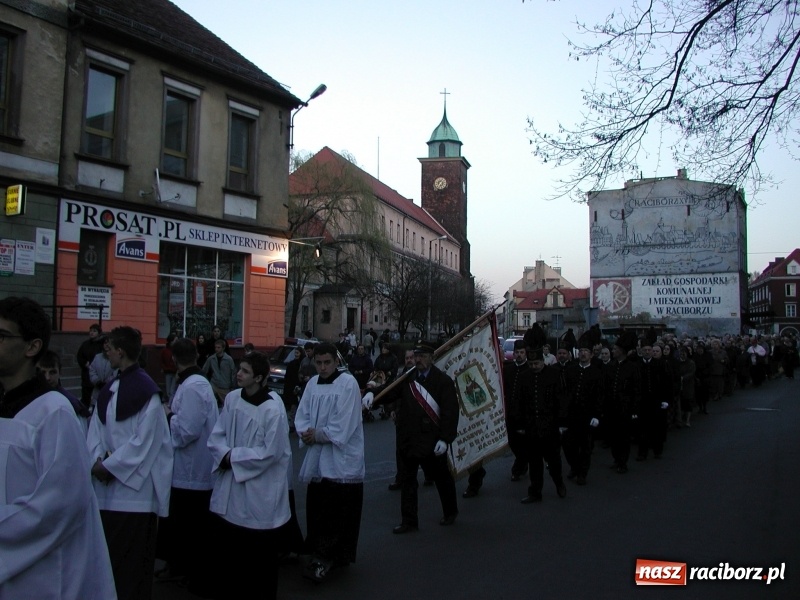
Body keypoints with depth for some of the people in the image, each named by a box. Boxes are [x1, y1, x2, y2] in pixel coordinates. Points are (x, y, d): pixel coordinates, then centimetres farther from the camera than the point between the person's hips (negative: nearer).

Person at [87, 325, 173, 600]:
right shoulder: (110, 389, 10)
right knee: (110, 553, 15)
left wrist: (108, 466, -13)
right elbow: (96, 429, 7)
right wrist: (98, 460, -9)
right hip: (107, 488, 7)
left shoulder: (147, 391, -12)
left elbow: (143, 441, -16)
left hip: (134, 487, -7)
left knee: (132, 558, 4)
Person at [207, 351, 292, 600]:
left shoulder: (273, 409, -19)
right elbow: (217, 436, 4)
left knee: (259, 554, 9)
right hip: (230, 488, 6)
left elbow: (271, 452, -18)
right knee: (225, 547, 17)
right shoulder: (232, 398, -1)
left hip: (259, 492, -6)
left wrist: (234, 456, -13)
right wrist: (225, 455, -15)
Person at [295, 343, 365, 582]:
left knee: (337, 511, -3)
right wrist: (307, 433, -13)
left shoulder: (348, 383, -11)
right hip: (317, 458, 6)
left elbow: (344, 424, -16)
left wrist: (318, 434, -10)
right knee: (315, 508, 11)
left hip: (342, 460, -6)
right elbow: (302, 416, 7)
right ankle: (320, 553, 26)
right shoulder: (312, 384, 8)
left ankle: (327, 557, 7)